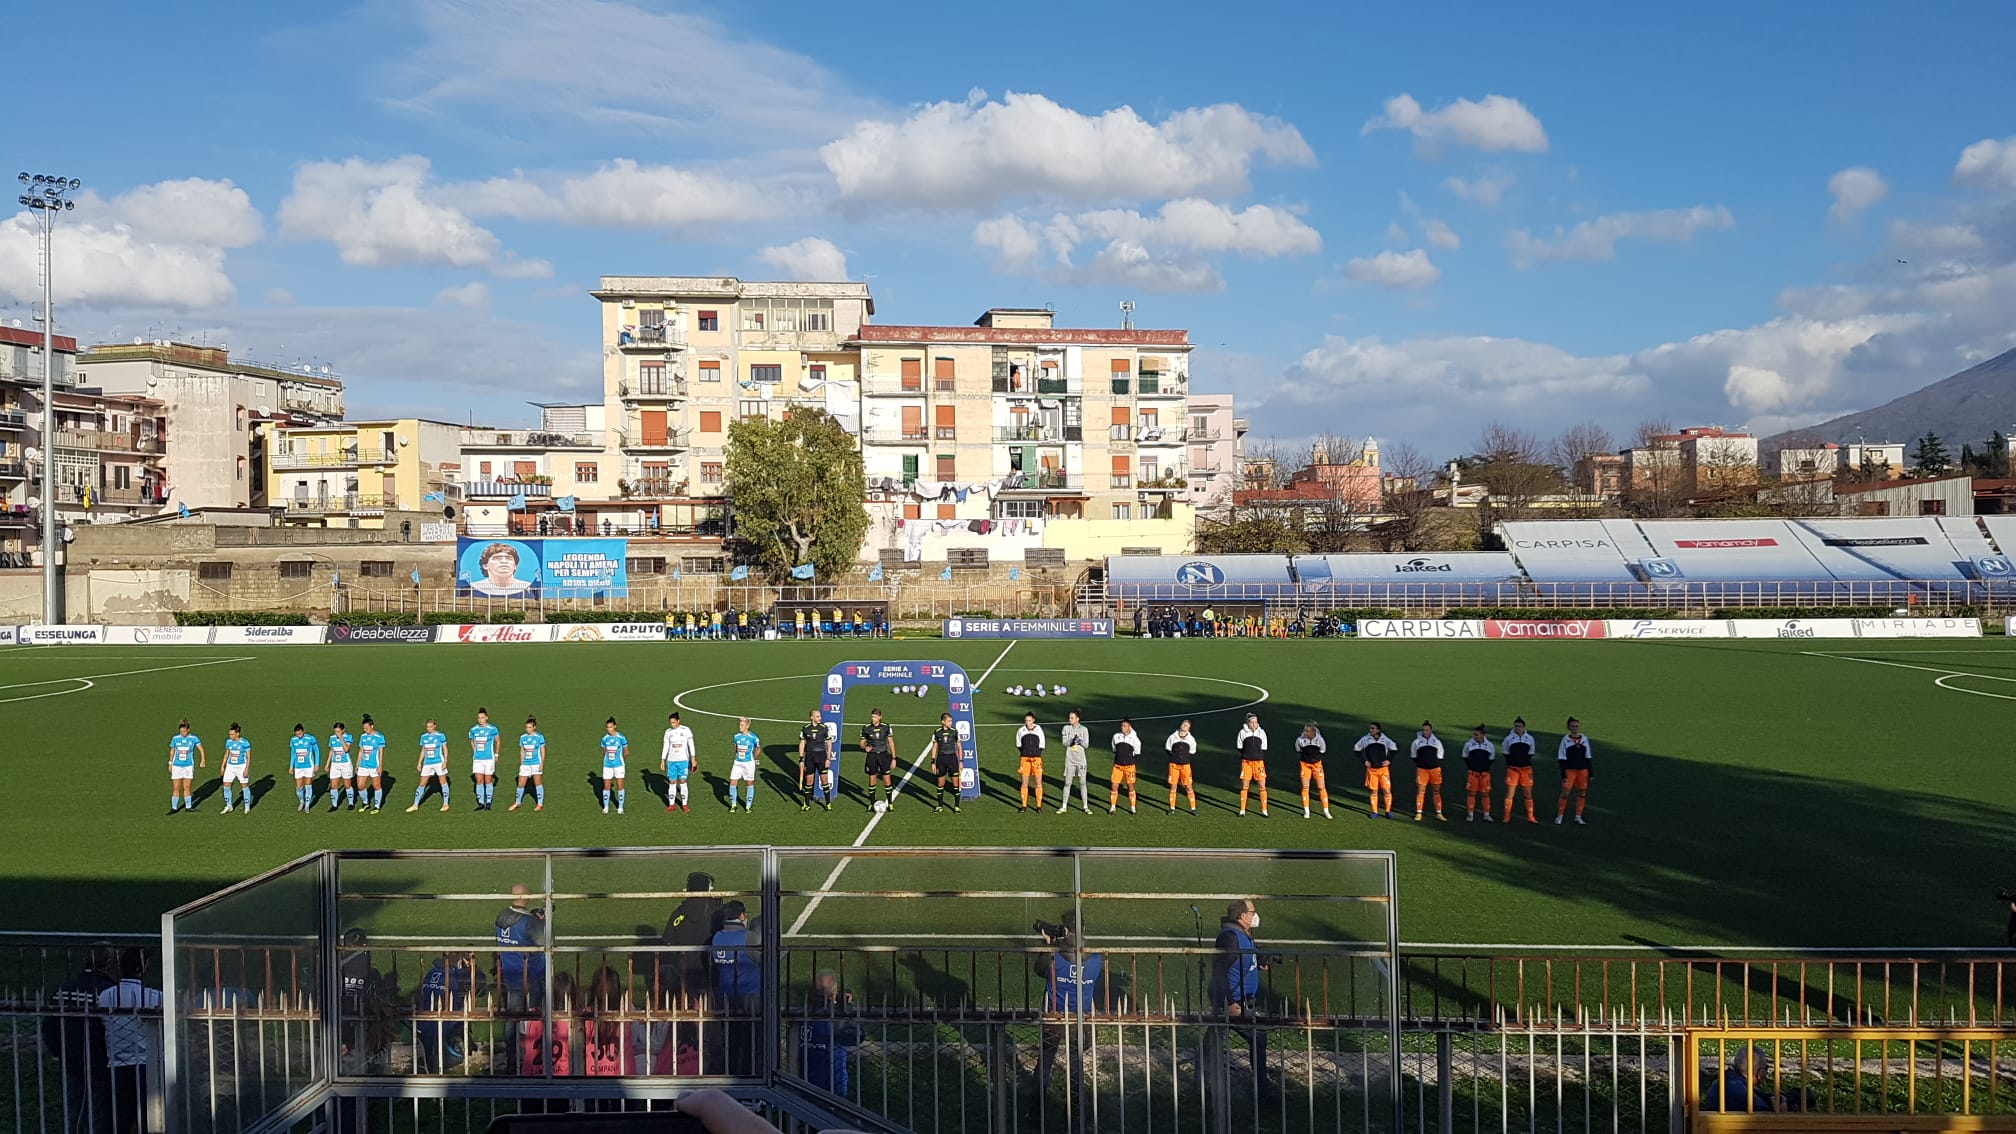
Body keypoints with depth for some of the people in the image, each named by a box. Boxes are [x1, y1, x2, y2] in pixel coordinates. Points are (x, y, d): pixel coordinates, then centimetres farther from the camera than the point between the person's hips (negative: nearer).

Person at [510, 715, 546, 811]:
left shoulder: (539, 737, -5)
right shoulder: (522, 737, 6)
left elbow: (543, 751, -2)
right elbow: (522, 751, 13)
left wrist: (542, 763, -8)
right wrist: (521, 763, 10)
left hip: (536, 763, -4)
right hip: (525, 764, 4)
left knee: (538, 783, -2)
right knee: (520, 784, 5)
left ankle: (540, 804, 7)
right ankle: (518, 803, 23)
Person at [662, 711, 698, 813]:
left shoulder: (686, 730, -4)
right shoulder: (668, 732, 4)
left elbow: (691, 745, 0)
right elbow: (666, 747, 9)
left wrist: (693, 759, -2)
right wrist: (662, 761, 7)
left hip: (683, 760, -2)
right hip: (671, 761, 3)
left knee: (683, 782, -3)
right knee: (672, 782, 3)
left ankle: (684, 805, 3)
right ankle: (671, 804, 11)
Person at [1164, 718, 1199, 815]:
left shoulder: (1191, 739, -2)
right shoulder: (1173, 737, -4)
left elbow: (1192, 753, 9)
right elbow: (1167, 747, 10)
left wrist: (1186, 758, -1)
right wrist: (1173, 756, 6)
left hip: (1185, 765, 0)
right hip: (1174, 765, 0)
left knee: (1189, 787, 0)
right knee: (1173, 786, 4)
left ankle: (1193, 808, 6)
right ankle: (1172, 808, 14)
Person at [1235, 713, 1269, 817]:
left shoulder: (1262, 732, 1)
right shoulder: (1243, 732, -4)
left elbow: (1264, 749, 8)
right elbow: (1239, 747, 7)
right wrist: (1247, 753, 0)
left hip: (1259, 762, 1)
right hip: (1246, 762, -1)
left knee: (1262, 786, -2)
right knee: (1244, 786, 4)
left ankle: (1264, 811, 7)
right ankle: (1242, 810, 14)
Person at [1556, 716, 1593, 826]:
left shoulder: (1584, 739, 6)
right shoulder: (1565, 740, -4)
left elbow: (1588, 758, 12)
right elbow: (1562, 759, -3)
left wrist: (1590, 773, 9)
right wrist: (1563, 774, -9)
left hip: (1582, 770, 4)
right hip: (1569, 770, -4)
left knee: (1582, 793, 5)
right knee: (1565, 793, -7)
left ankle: (1578, 817, 16)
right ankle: (1559, 817, 1)